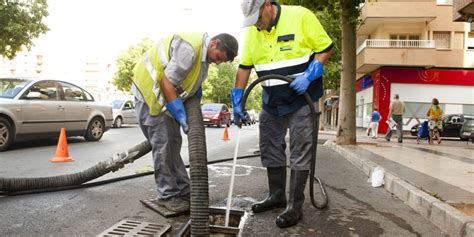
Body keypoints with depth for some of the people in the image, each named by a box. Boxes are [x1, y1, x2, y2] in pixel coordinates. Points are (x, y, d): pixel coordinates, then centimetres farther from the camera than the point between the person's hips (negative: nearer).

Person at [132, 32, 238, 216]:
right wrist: (180, 115, -25)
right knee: (162, 144, -8)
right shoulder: (189, 49, -28)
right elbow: (166, 81, -27)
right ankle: (167, 196, 2)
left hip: (167, 93, 9)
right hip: (149, 91, -9)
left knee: (173, 143, 8)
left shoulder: (204, 51, 3)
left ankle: (183, 191, 15)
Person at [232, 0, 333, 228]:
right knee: (270, 149, 10)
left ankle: (295, 206, 8)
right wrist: (237, 99, -1)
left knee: (300, 152, -2)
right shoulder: (252, 31, 2)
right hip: (271, 101, 6)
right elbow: (244, 66, 6)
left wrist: (308, 76, -21)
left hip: (301, 98, -5)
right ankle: (276, 196, 27)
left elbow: (325, 48, -8)